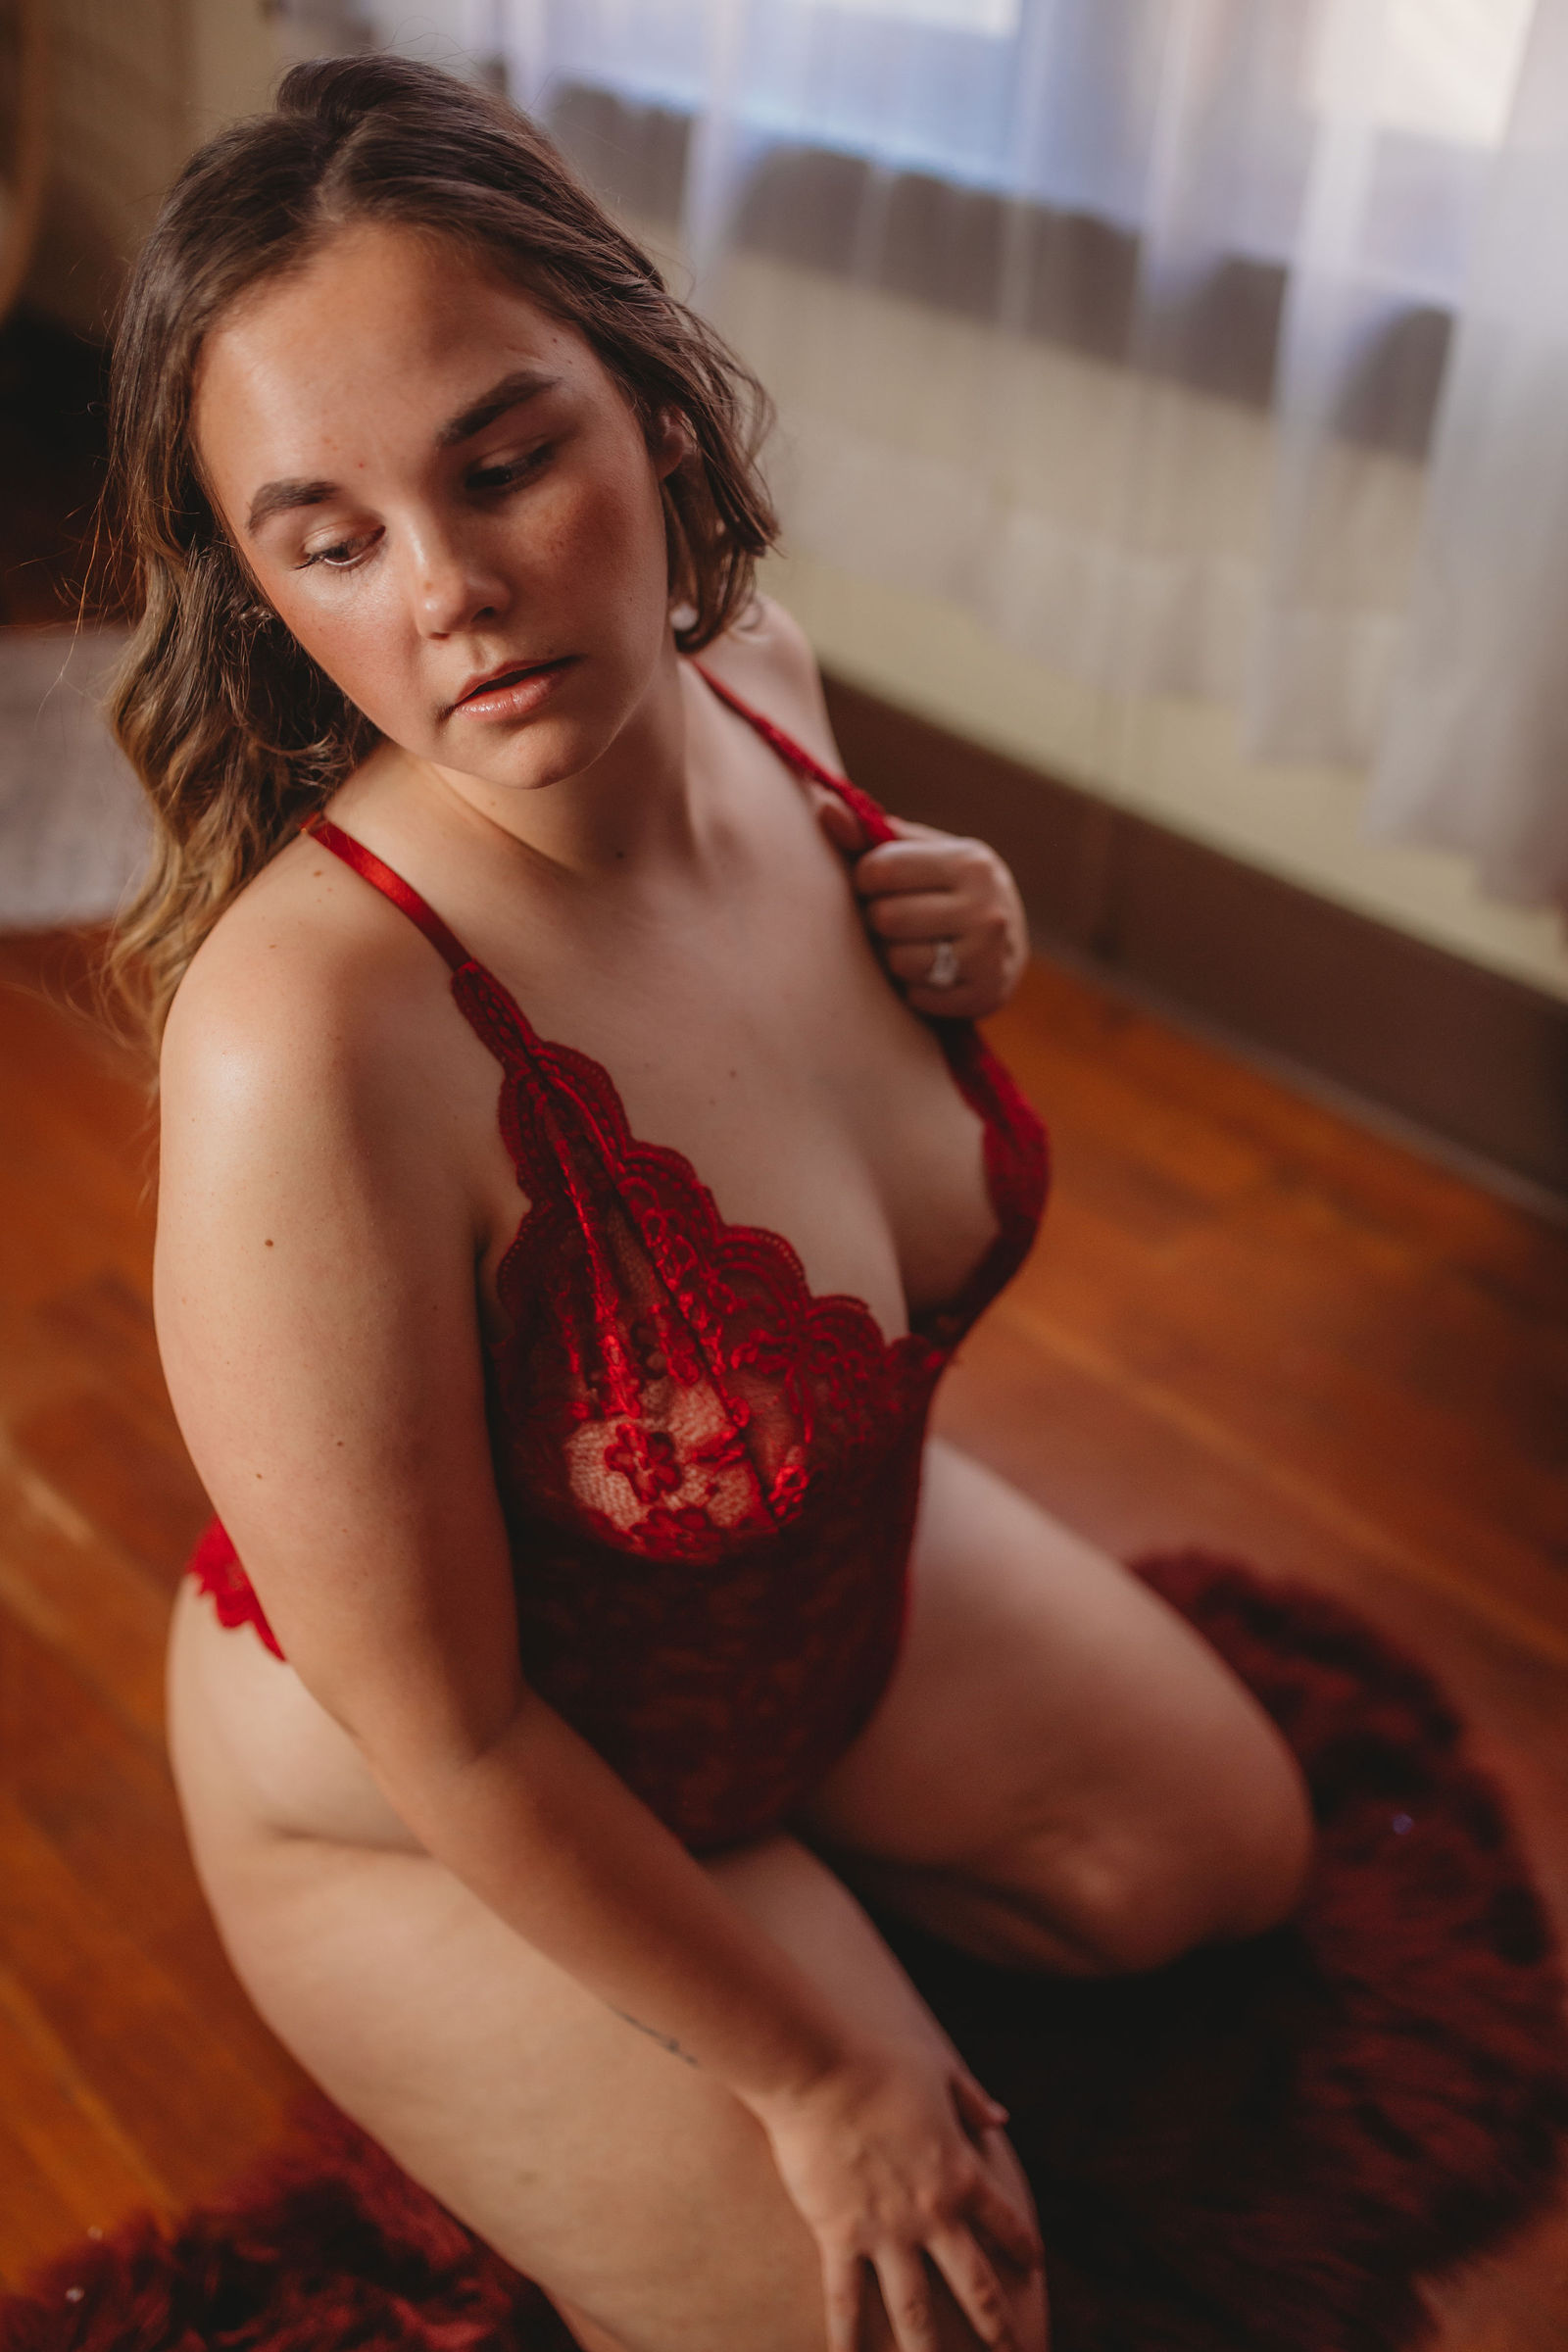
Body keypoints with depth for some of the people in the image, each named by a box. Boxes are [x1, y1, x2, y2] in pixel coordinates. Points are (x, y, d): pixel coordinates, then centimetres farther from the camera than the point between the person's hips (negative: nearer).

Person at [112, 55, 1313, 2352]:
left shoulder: (756, 681, -16)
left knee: (1226, 1847, 22)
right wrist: (815, 2078, -14)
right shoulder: (308, 1033, -39)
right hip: (432, 1814, -6)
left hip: (831, 1574, 7)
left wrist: (944, 959, -17)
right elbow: (448, 1742, -28)